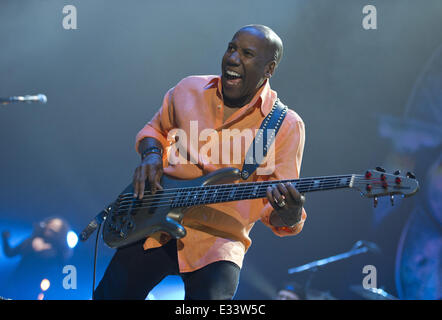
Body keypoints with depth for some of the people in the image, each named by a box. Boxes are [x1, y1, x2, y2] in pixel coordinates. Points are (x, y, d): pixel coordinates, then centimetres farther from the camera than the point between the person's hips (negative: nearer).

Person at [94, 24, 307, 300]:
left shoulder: (286, 126, -6)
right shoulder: (189, 90, 4)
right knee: (111, 294, 1)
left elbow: (273, 211, -7)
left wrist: (289, 216, -30)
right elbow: (155, 129, 23)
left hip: (218, 240, -3)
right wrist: (152, 155, 1)